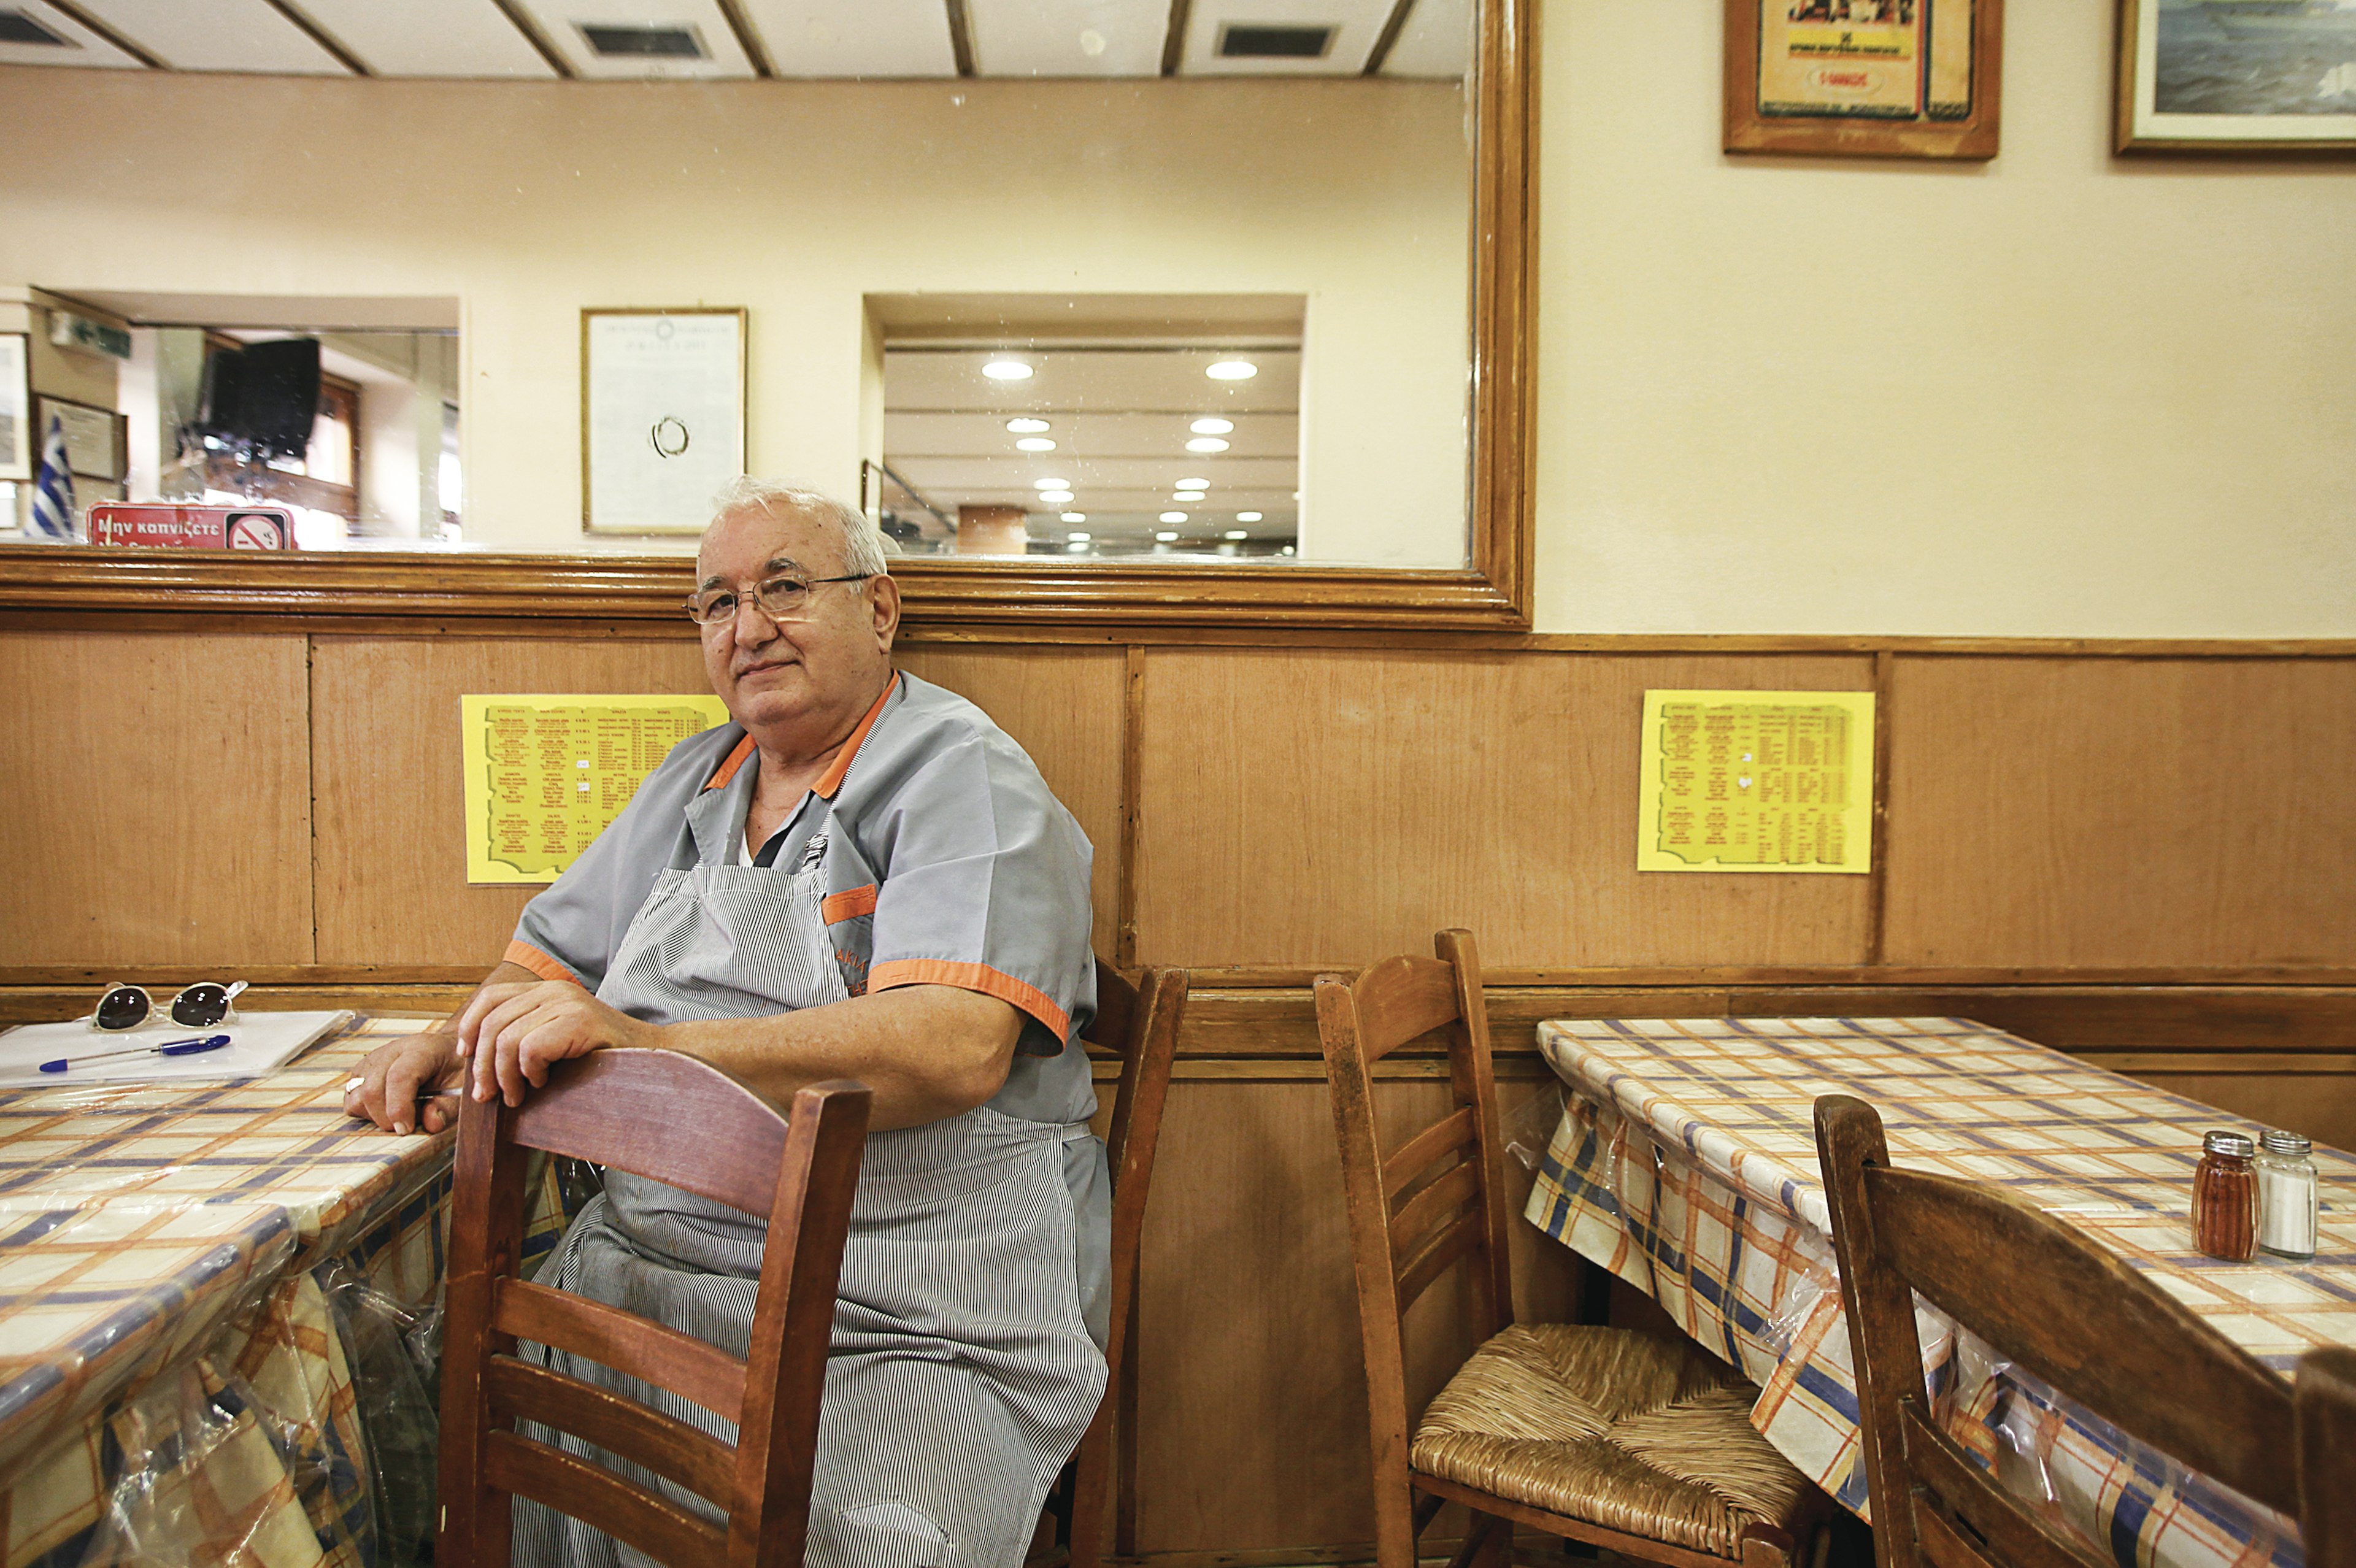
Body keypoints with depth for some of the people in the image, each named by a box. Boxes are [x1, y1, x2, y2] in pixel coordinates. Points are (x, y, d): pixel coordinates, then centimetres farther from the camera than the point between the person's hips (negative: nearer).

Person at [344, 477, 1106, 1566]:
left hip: (904, 1332, -6)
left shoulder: (961, 775, -7)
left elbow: (954, 1048, -22)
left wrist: (640, 1046, -27)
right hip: (645, 1271, 7)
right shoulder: (692, 784, 17)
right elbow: (555, 959, 28)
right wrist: (455, 1043, 5)